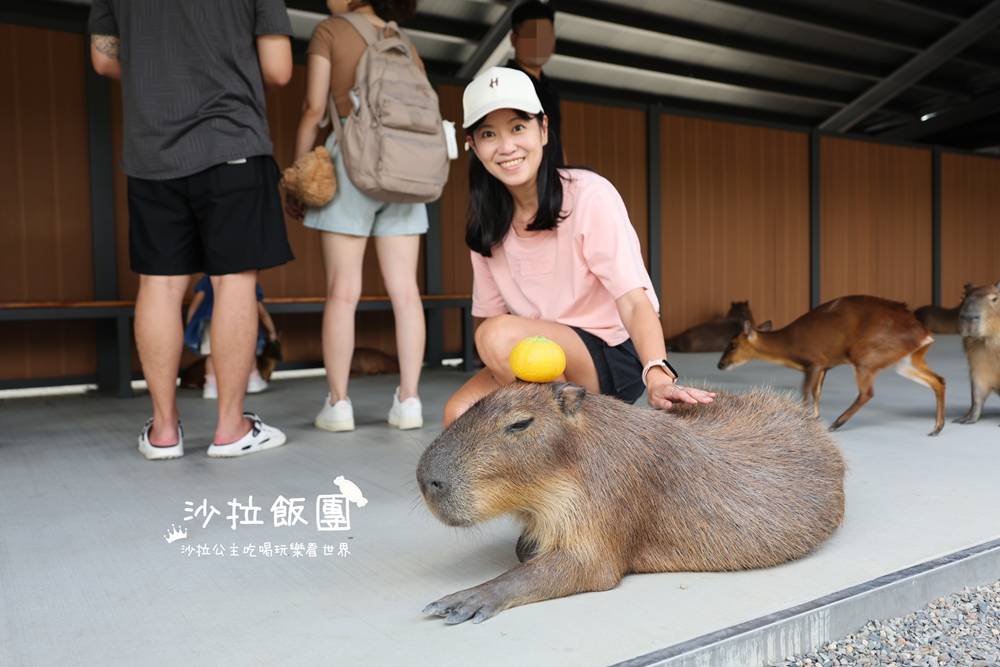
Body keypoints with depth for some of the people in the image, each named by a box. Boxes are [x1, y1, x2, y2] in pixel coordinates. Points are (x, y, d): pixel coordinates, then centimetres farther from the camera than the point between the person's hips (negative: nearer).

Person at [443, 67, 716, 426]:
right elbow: (489, 313, 2)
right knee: (459, 414, -20)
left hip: (614, 359, -5)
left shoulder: (589, 194, -15)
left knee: (500, 334, -31)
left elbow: (634, 302, -22)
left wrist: (657, 374, -38)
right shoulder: (487, 223, 2)